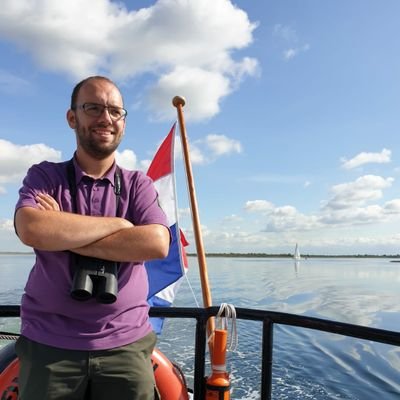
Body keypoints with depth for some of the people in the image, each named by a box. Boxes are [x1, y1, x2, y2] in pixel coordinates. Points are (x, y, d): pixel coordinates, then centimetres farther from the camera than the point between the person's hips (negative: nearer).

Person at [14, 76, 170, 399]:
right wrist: (117, 223, -12)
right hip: (49, 344, 0)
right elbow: (31, 230, -18)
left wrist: (62, 234, -13)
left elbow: (157, 244, -14)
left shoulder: (138, 184, 4)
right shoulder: (44, 176, 3)